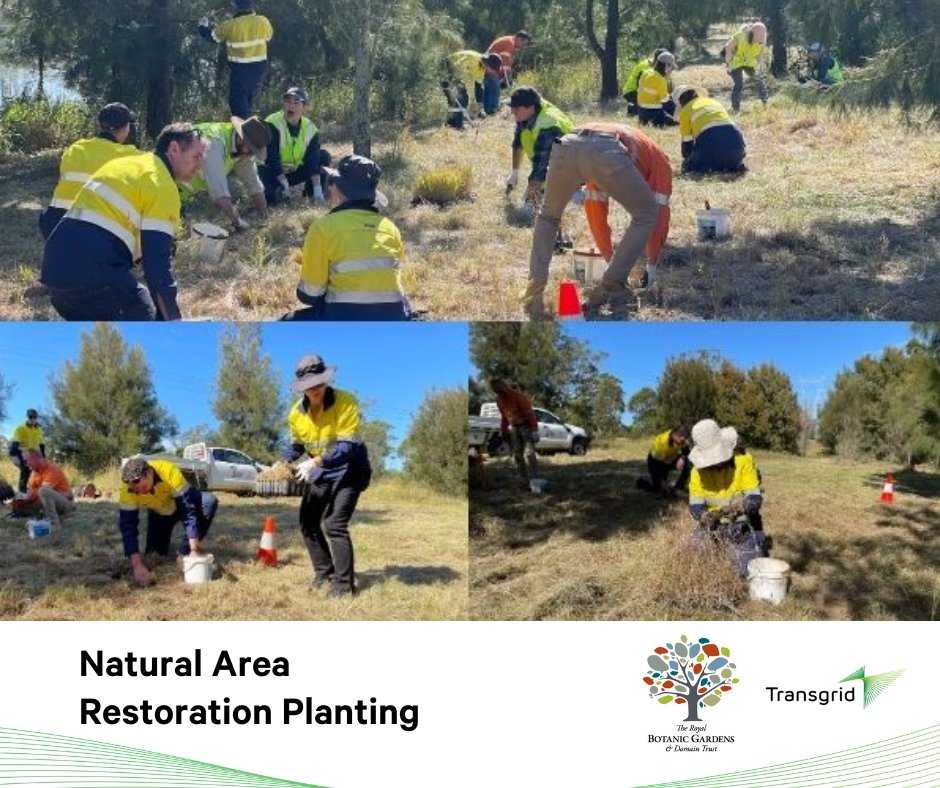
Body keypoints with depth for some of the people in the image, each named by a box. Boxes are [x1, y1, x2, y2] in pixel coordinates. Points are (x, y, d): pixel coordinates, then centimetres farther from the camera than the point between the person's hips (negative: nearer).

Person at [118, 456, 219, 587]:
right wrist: (137, 564, -43)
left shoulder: (169, 472, -41)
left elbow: (189, 510, -38)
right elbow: (127, 526, -32)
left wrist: (194, 551, -41)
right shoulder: (127, 489, -33)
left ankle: (185, 553, -18)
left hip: (181, 503, -2)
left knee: (209, 502, -33)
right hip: (158, 513, 2)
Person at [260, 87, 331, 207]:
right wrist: (284, 183, -29)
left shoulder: (310, 128, -8)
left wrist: (317, 189, -26)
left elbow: (313, 161, -16)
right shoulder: (272, 124, -21)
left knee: (324, 157, -13)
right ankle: (271, 192, 5)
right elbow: (271, 158, -24)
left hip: (295, 172, 4)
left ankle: (312, 193, 1)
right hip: (273, 173, -4)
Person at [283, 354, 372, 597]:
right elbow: (297, 445, 9)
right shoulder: (297, 411, -5)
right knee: (308, 522, 9)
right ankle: (325, 572, 27)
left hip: (348, 470, -7)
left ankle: (345, 584, -6)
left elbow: (348, 446, -30)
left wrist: (314, 462, -40)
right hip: (320, 473, 7)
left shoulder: (346, 402, -24)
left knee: (334, 525, -17)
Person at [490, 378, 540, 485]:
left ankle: (534, 479, -18)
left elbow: (529, 413, -21)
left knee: (529, 453, -17)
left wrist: (534, 430, -25)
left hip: (526, 425, -7)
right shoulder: (499, 400, 3)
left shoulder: (518, 396, -20)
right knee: (517, 455, 4)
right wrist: (503, 430, 16)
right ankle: (525, 480, 9)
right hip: (514, 428, 7)